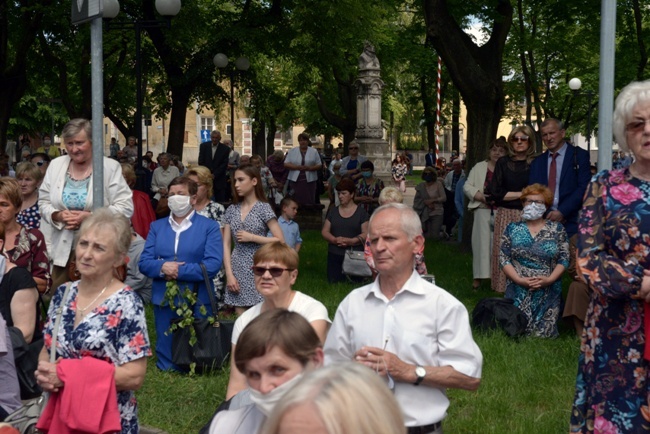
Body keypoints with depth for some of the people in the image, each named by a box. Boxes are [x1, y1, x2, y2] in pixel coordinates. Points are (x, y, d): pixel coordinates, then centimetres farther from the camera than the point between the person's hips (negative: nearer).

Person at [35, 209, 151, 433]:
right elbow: (46, 350, 12)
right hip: (59, 414, 5)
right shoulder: (62, 294, 3)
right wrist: (45, 372, -11)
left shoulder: (126, 304, -15)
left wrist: (66, 374, -22)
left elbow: (134, 376, -19)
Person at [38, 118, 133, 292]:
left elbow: (125, 207, -11)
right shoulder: (55, 165, 6)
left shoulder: (111, 167, -7)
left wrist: (90, 217, -20)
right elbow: (43, 202, 10)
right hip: (63, 250, 4)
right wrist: (58, 215, -12)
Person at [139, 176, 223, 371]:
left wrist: (178, 271, -15)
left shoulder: (209, 227, 2)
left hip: (197, 302, -3)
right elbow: (143, 262, 5)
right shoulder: (157, 226, 14)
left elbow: (213, 265, -11)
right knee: (167, 367, 7)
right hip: (164, 301, 3)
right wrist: (162, 267, -17)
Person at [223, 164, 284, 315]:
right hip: (237, 269, 4)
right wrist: (229, 274, -3)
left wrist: (251, 237, -11)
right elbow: (226, 245, 6)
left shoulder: (263, 208, -3)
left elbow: (280, 241, -8)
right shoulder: (232, 210, 9)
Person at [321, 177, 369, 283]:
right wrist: (335, 240, -11)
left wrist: (351, 241, -19)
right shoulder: (333, 211, 13)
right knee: (333, 282, -1)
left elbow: (366, 234, -4)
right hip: (334, 254, 3)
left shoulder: (361, 212, 3)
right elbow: (324, 231, 9)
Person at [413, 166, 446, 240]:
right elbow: (416, 200, 2)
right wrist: (426, 203, -12)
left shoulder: (438, 184, -3)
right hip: (425, 214, 3)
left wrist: (432, 200, -18)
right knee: (427, 236, 1)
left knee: (434, 236, -7)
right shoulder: (421, 186, 4)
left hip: (437, 213, -3)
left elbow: (444, 198, -7)